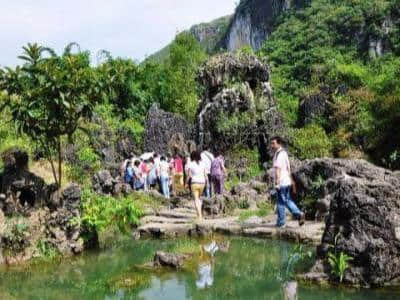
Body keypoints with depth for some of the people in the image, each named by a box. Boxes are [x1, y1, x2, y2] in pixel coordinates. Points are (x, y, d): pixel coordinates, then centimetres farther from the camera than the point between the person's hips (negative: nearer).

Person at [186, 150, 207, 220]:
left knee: (196, 200, -2)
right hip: (202, 183, 4)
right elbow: (205, 175, 3)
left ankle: (200, 216, -12)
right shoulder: (202, 164, 4)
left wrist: (186, 183, 5)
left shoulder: (190, 164, -5)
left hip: (194, 183, -4)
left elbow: (189, 176, -8)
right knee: (199, 198, 24)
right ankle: (199, 213, 19)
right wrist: (207, 182, 14)